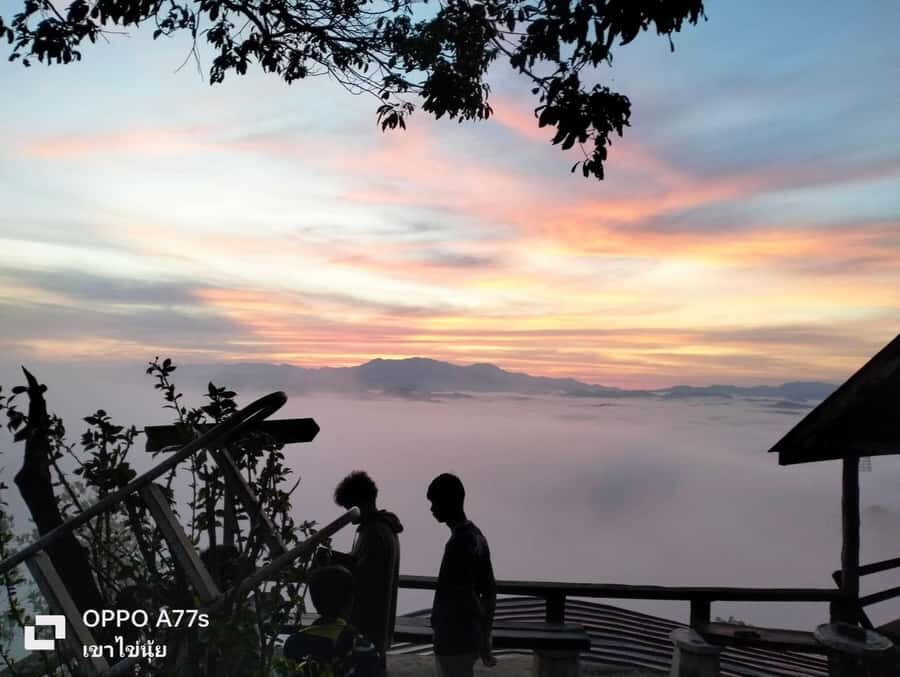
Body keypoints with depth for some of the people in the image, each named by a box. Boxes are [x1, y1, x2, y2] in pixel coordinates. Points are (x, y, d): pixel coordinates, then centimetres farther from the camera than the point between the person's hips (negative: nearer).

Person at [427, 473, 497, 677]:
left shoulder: (459, 543, -22)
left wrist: (483, 646, -12)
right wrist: (484, 638, 17)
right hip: (467, 639, 9)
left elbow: (466, 599, -21)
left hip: (454, 642, -9)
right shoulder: (476, 536, 8)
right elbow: (489, 591, 12)